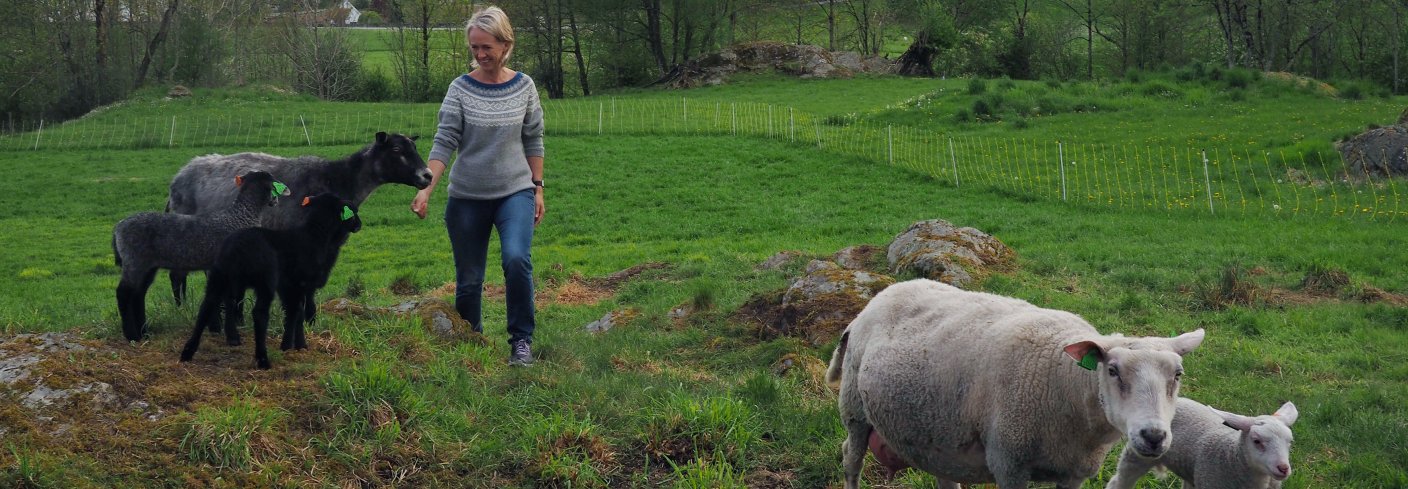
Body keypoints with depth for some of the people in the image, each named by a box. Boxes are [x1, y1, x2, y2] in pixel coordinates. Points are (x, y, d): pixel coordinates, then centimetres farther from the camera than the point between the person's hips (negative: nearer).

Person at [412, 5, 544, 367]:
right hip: (467, 198, 0)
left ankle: (521, 340, -9)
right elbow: (444, 143, -10)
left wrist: (538, 188, 5)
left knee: (517, 259, -23)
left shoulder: (523, 87, 0)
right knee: (468, 280, 6)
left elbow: (533, 142, 7)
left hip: (515, 192, 0)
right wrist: (426, 189, -21)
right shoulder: (461, 90, -6)